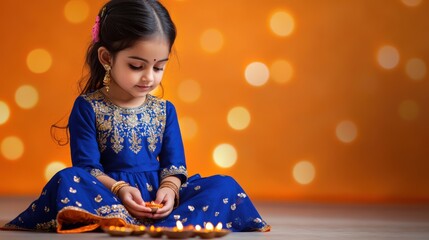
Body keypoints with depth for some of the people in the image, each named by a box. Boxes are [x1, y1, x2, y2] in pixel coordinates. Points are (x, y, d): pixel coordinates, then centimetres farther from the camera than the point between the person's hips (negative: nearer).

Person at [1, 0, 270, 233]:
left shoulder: (165, 110, 10)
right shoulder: (87, 108, -1)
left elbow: (174, 164, 6)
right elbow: (87, 165, -7)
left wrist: (169, 189, -16)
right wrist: (118, 189, -24)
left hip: (158, 196, 4)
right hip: (109, 196, -3)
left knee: (224, 186, -16)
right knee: (68, 181, -32)